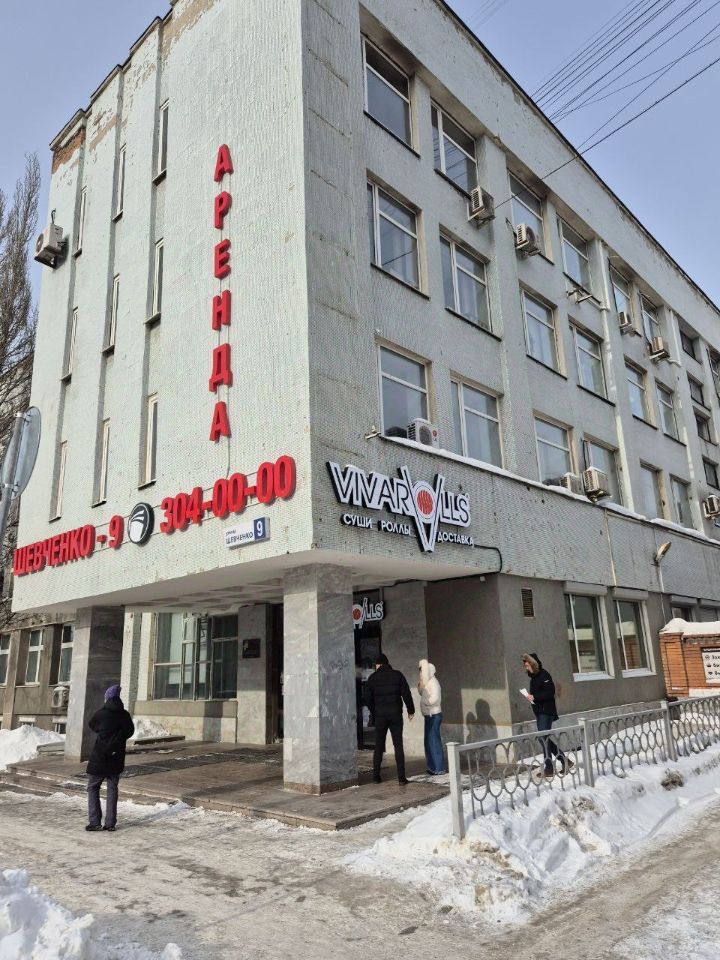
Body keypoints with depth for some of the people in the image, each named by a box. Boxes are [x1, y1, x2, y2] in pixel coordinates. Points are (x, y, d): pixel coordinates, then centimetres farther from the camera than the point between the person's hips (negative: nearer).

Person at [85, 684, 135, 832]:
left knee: (93, 788, 11)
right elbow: (130, 732, 9)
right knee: (112, 789, 12)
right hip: (117, 759, 3)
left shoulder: (101, 714, -13)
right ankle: (110, 823, 10)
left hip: (99, 757, -3)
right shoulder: (125, 715, -4)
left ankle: (95, 822, 4)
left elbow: (91, 725, 7)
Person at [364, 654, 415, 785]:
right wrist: (411, 710, 7)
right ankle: (401, 778, 0)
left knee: (379, 746, 12)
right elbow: (406, 694, -2)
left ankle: (376, 775, 14)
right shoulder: (398, 675, 1)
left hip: (380, 716, 0)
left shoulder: (373, 677, 0)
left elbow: (367, 698, 1)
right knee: (398, 746, 3)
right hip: (396, 715, 0)